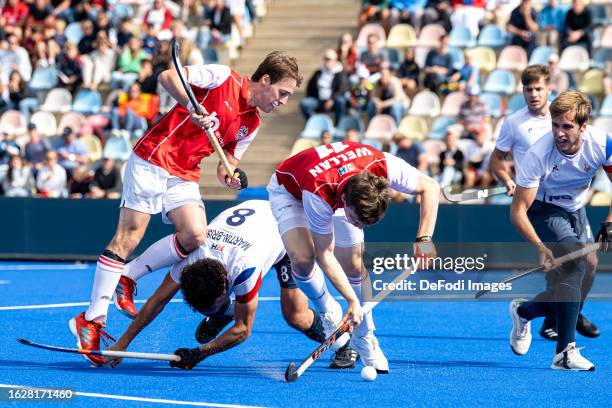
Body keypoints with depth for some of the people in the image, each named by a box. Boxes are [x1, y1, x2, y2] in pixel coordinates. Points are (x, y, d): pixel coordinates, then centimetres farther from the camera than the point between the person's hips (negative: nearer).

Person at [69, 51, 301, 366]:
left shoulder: (251, 124, 12)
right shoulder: (223, 78, -9)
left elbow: (228, 161, 18)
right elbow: (168, 76, -15)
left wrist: (229, 176, -5)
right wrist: (192, 107, -28)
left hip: (184, 177, 7)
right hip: (152, 160, -7)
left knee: (195, 236, -16)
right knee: (128, 237, -9)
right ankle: (92, 319, -4)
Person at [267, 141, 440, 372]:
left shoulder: (382, 166, -38)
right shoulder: (319, 195, -44)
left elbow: (430, 187, -22)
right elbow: (324, 254, -32)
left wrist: (424, 238, -31)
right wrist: (353, 300, -34)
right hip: (290, 189, -3)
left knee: (353, 265, -8)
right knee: (303, 258, -26)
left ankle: (364, 338, 10)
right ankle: (327, 312, 3)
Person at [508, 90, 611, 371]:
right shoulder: (538, 155, -31)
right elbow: (518, 211, -26)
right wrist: (540, 248, -39)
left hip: (575, 211, 5)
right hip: (543, 210, -5)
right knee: (572, 262, -28)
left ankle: (523, 311, 31)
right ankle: (565, 352, -29)